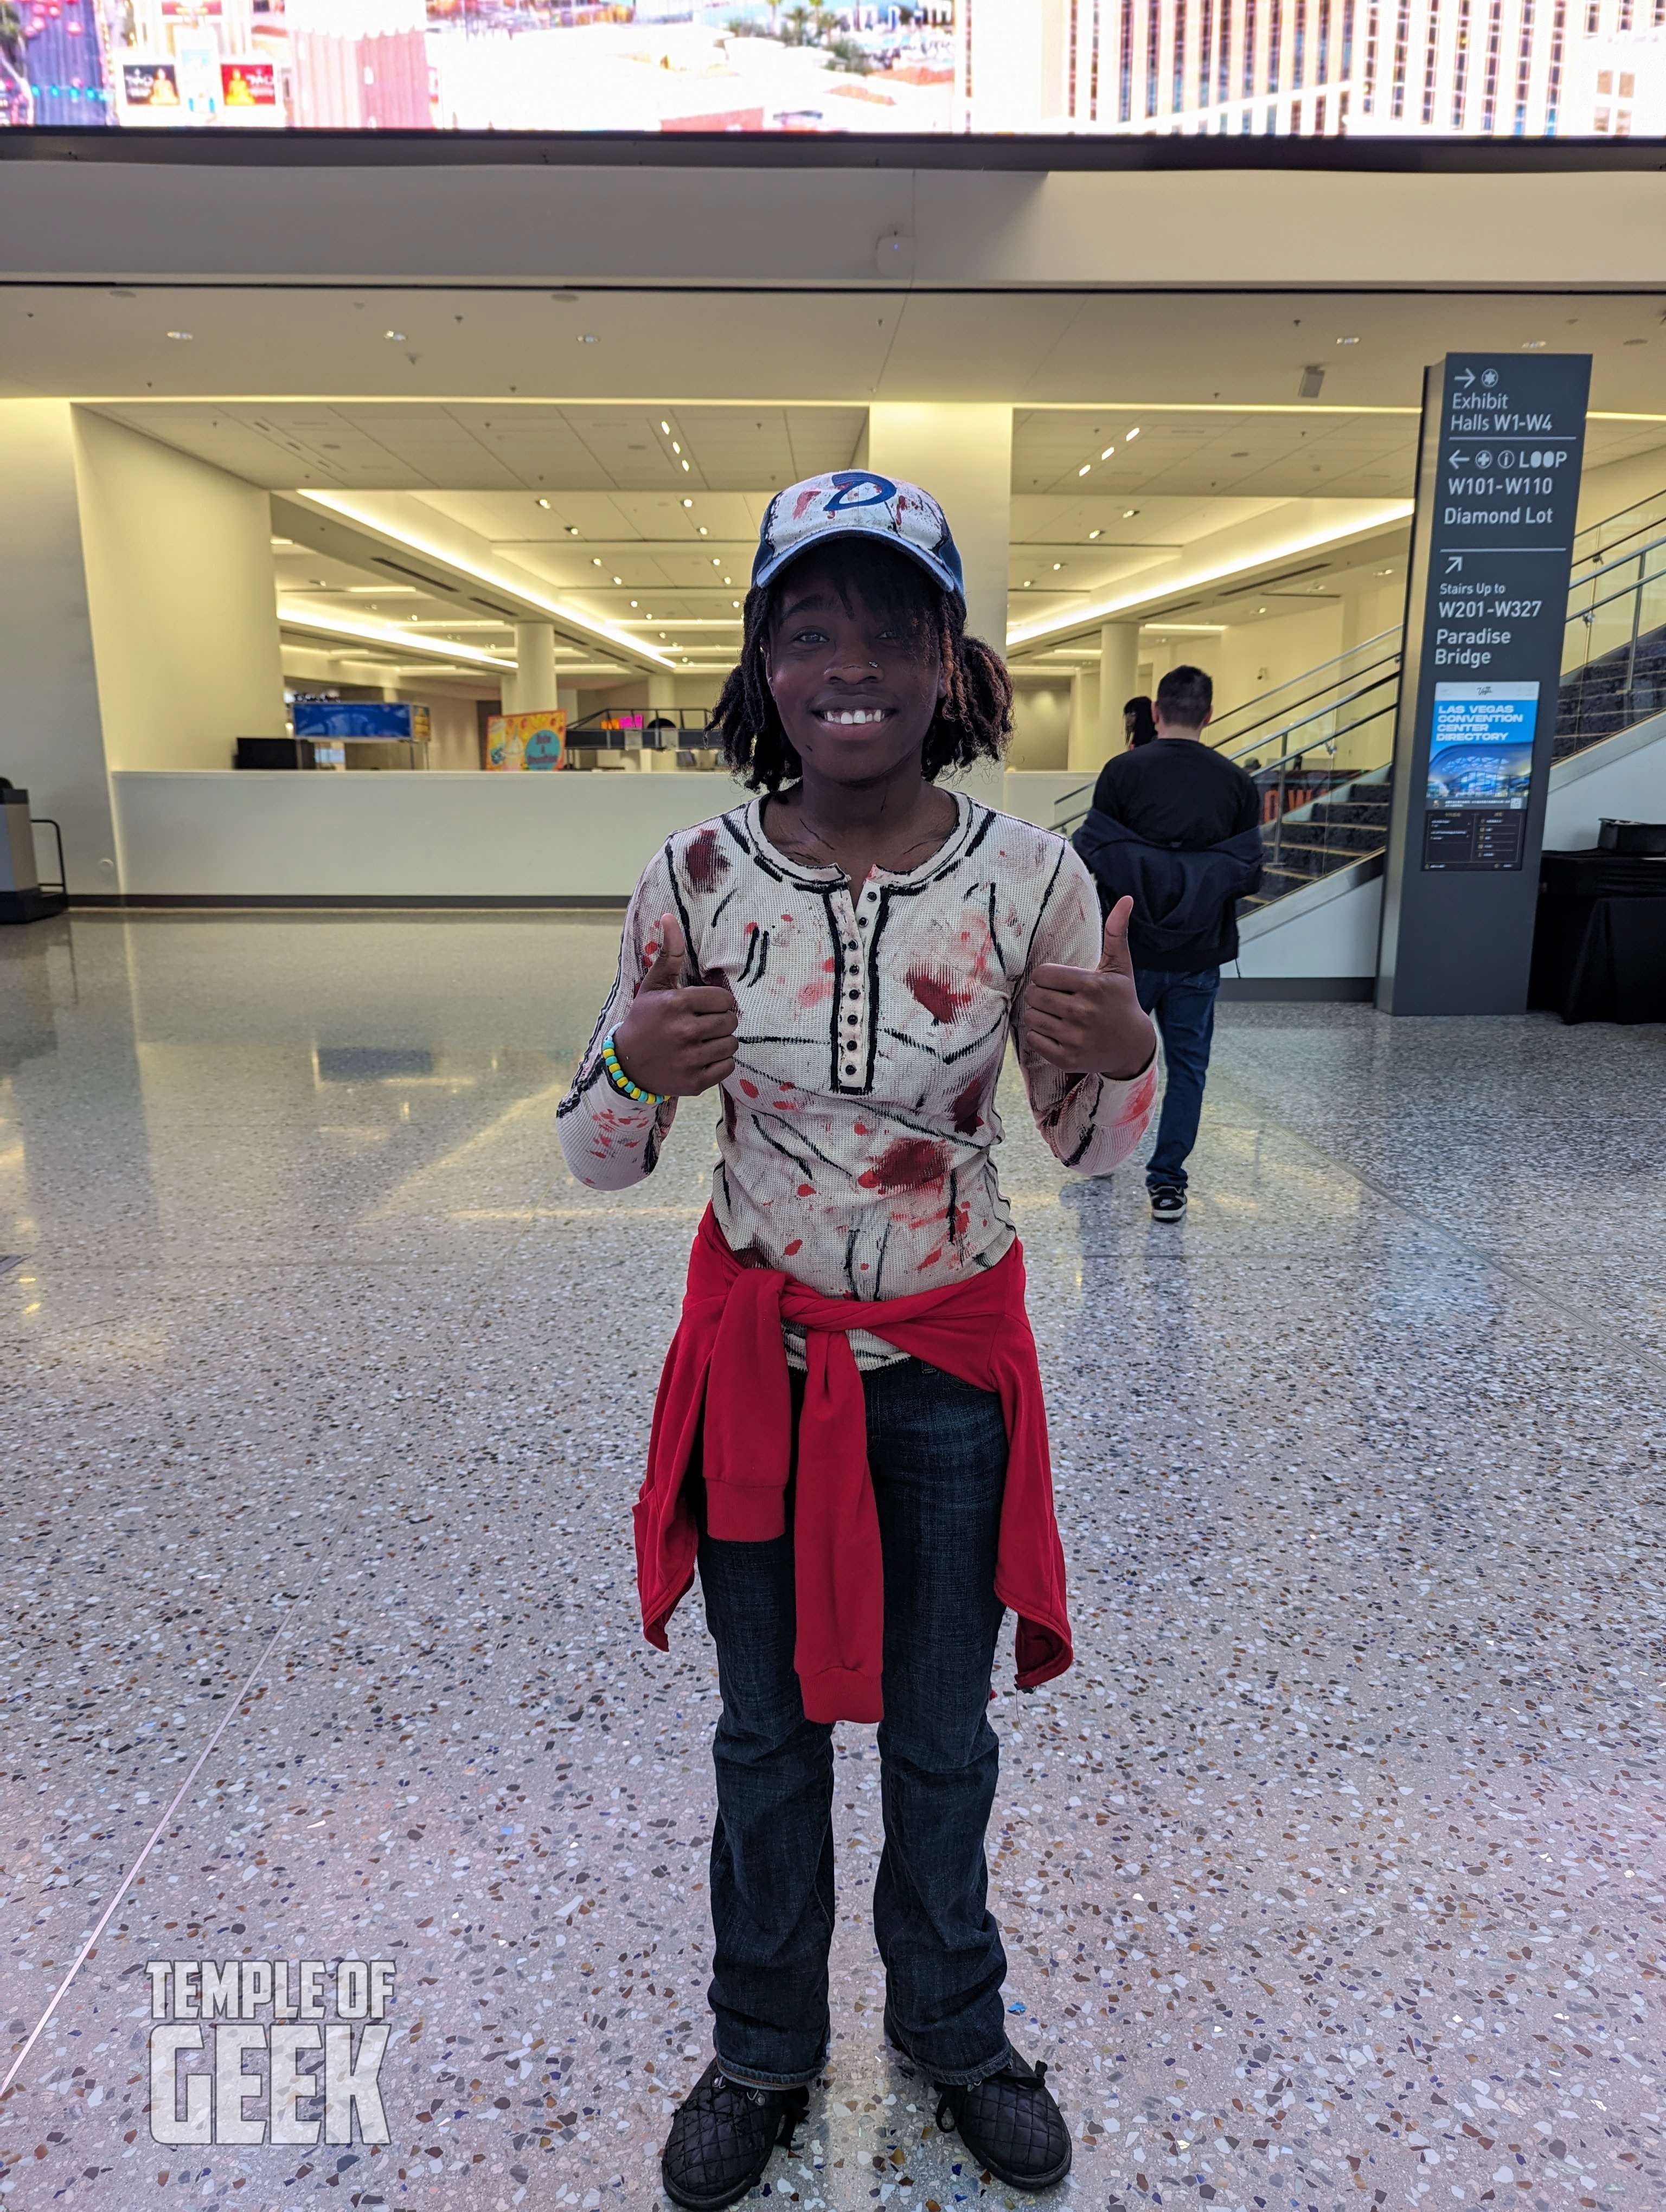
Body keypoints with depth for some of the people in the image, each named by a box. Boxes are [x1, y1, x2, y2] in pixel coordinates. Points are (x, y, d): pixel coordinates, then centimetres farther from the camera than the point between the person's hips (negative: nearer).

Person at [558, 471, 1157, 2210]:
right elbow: (598, 1158, -4)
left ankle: (952, 2027, 52)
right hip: (756, 1352, 1)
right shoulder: (695, 879, -13)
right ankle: (764, 2051, 50)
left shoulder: (1031, 878, -14)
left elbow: (1094, 1152, -2)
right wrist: (637, 1071, -27)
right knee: (767, 1729, 20)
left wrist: (1124, 1058, -24)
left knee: (941, 1735, 20)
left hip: (951, 1364, 0)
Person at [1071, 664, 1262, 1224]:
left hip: (1130, 947, -1)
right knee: (1188, 1065, 9)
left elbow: (1092, 854, -10)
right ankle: (1167, 1182, 7)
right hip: (1200, 953, 1)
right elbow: (1248, 873, 1)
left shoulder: (1122, 772, -8)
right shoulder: (1236, 782, -1)